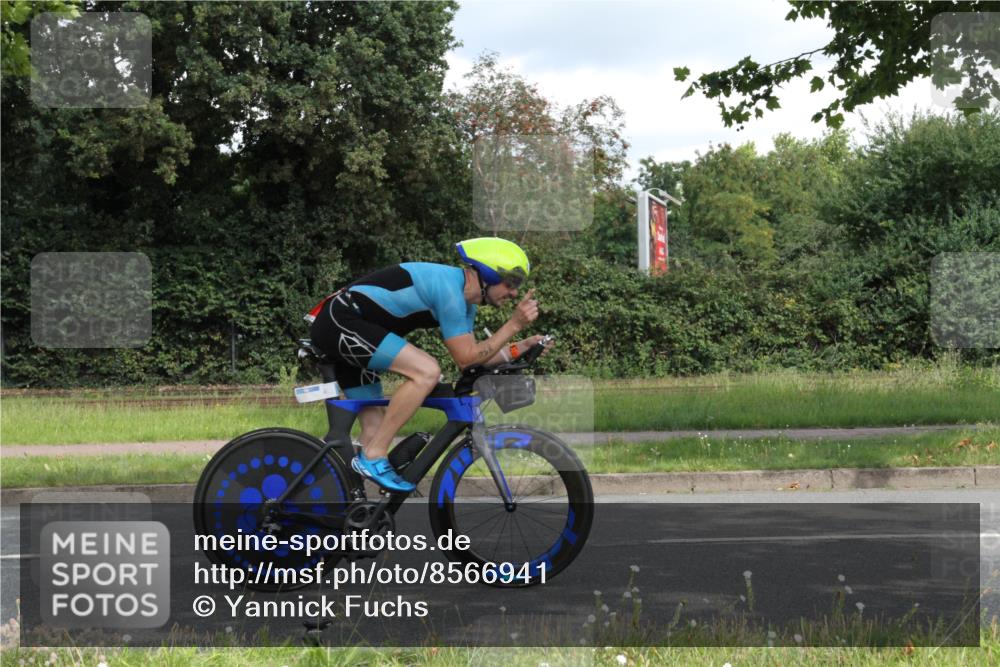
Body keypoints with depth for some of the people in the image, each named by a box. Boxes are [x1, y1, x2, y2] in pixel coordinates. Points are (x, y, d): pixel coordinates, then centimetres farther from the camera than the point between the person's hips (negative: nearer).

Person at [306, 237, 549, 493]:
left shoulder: (465, 299, 11)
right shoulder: (449, 287, -19)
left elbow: (468, 358, 13)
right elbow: (466, 358, -17)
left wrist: (521, 347, 6)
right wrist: (514, 325, -18)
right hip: (340, 322, -11)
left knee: (376, 430, 10)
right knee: (427, 371, -23)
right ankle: (373, 458, -16)